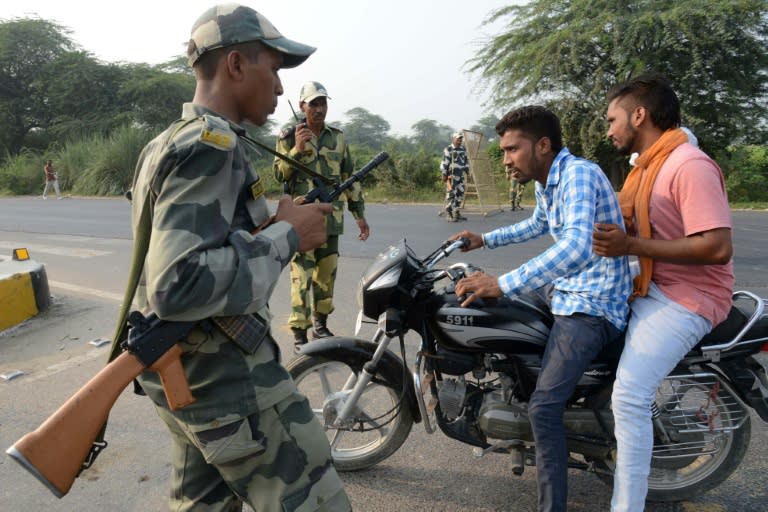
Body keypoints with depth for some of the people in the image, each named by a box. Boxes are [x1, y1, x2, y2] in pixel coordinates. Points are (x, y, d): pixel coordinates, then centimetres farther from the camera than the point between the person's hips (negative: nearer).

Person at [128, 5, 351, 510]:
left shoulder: (167, 141, 13)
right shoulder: (210, 145, -19)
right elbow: (177, 287, -30)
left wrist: (268, 224, 8)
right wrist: (286, 236, -21)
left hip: (184, 371, 10)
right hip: (229, 377, -10)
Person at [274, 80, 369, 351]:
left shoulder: (337, 137, 11)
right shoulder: (289, 136, 1)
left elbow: (350, 177, 13)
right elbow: (279, 174, -5)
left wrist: (360, 214, 11)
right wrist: (297, 149, -20)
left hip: (331, 219, 4)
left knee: (327, 274, 11)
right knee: (302, 275, -7)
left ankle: (320, 324, 26)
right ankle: (299, 332, 0)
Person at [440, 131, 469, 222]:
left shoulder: (463, 149, 13)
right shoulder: (448, 149, -7)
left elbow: (466, 160, 22)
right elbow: (444, 163, -9)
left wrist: (467, 171, 17)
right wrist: (444, 174, -12)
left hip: (461, 175, 7)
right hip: (451, 175, -7)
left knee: (460, 194, 7)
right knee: (451, 195, -7)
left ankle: (457, 213, 16)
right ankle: (449, 215, -5)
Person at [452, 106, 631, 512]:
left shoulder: (578, 175, -22)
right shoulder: (546, 183, 10)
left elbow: (578, 248, -40)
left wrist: (502, 284, -42)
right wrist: (485, 240, 28)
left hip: (592, 306, -11)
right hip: (566, 291, 11)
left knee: (543, 407, -19)